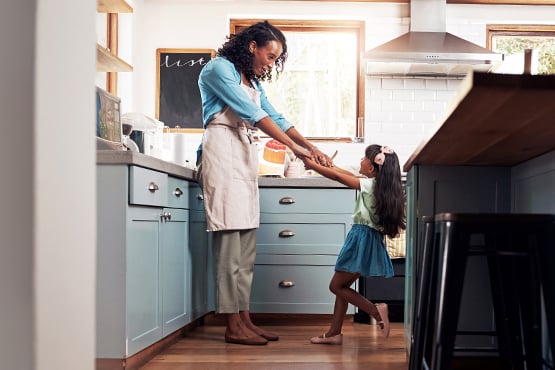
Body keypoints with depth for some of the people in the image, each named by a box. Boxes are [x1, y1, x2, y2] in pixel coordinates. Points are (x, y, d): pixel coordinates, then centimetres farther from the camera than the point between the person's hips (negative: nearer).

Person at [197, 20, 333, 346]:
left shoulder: (254, 83, 22)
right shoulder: (218, 69, -4)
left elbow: (276, 117, 17)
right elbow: (250, 113, -14)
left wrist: (311, 146, 4)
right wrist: (293, 146, -18)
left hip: (246, 157, 9)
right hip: (223, 152, -9)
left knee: (246, 246, 5)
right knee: (230, 240, -11)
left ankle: (244, 319, 9)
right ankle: (233, 326, -8)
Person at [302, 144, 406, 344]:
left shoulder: (369, 184, -14)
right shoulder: (381, 185, 9)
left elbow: (337, 177, -9)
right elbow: (351, 176, 21)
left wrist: (312, 164, 1)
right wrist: (330, 164, 26)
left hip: (362, 238, -9)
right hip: (371, 239, 9)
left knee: (336, 286, 0)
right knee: (341, 286, 14)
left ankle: (375, 310, -11)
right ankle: (334, 333, 16)